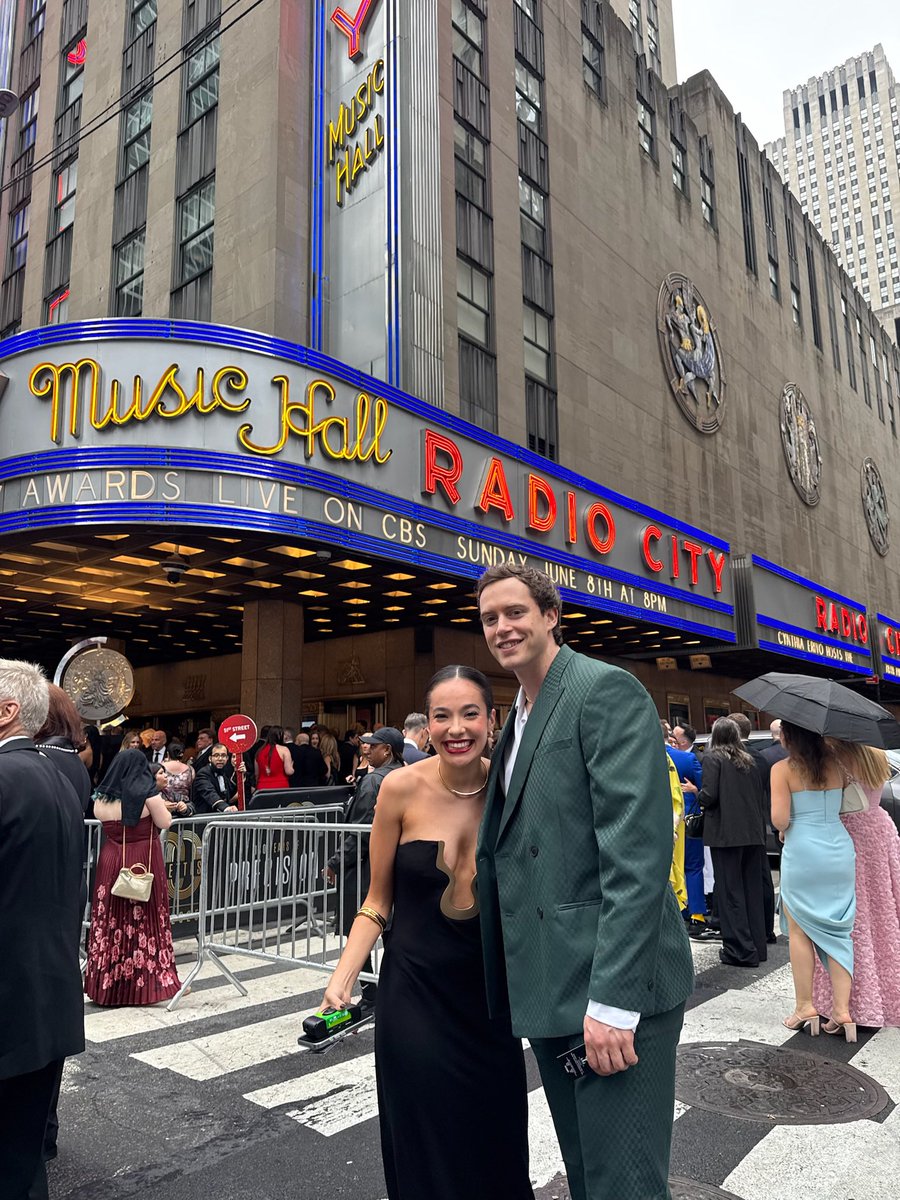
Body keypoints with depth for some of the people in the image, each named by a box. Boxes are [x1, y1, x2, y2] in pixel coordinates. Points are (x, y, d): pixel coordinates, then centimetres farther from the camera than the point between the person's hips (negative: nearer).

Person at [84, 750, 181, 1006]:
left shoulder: (102, 797, 5)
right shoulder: (147, 792, -10)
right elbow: (165, 822, -7)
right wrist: (159, 800, 8)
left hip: (111, 862, 5)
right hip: (144, 862, -4)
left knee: (110, 920, 11)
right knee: (146, 920, 3)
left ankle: (108, 984, 18)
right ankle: (146, 982, 8)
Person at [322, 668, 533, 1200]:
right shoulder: (402, 787, -13)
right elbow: (377, 902, -4)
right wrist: (343, 978, -14)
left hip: (490, 990, 2)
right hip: (415, 990, -1)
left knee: (497, 1141, 14)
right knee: (427, 1143, 8)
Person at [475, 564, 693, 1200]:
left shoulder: (607, 690, -13)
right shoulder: (521, 717, 16)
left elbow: (639, 852, -21)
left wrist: (613, 999, -23)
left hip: (614, 988, -8)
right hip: (553, 992, 9)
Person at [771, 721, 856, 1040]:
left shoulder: (782, 769, -11)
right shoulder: (836, 762, 2)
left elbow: (779, 818, -16)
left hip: (802, 854, -4)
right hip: (840, 850, 4)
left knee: (799, 931, 9)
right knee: (839, 931, 10)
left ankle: (805, 1006, 14)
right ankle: (842, 1009, 9)